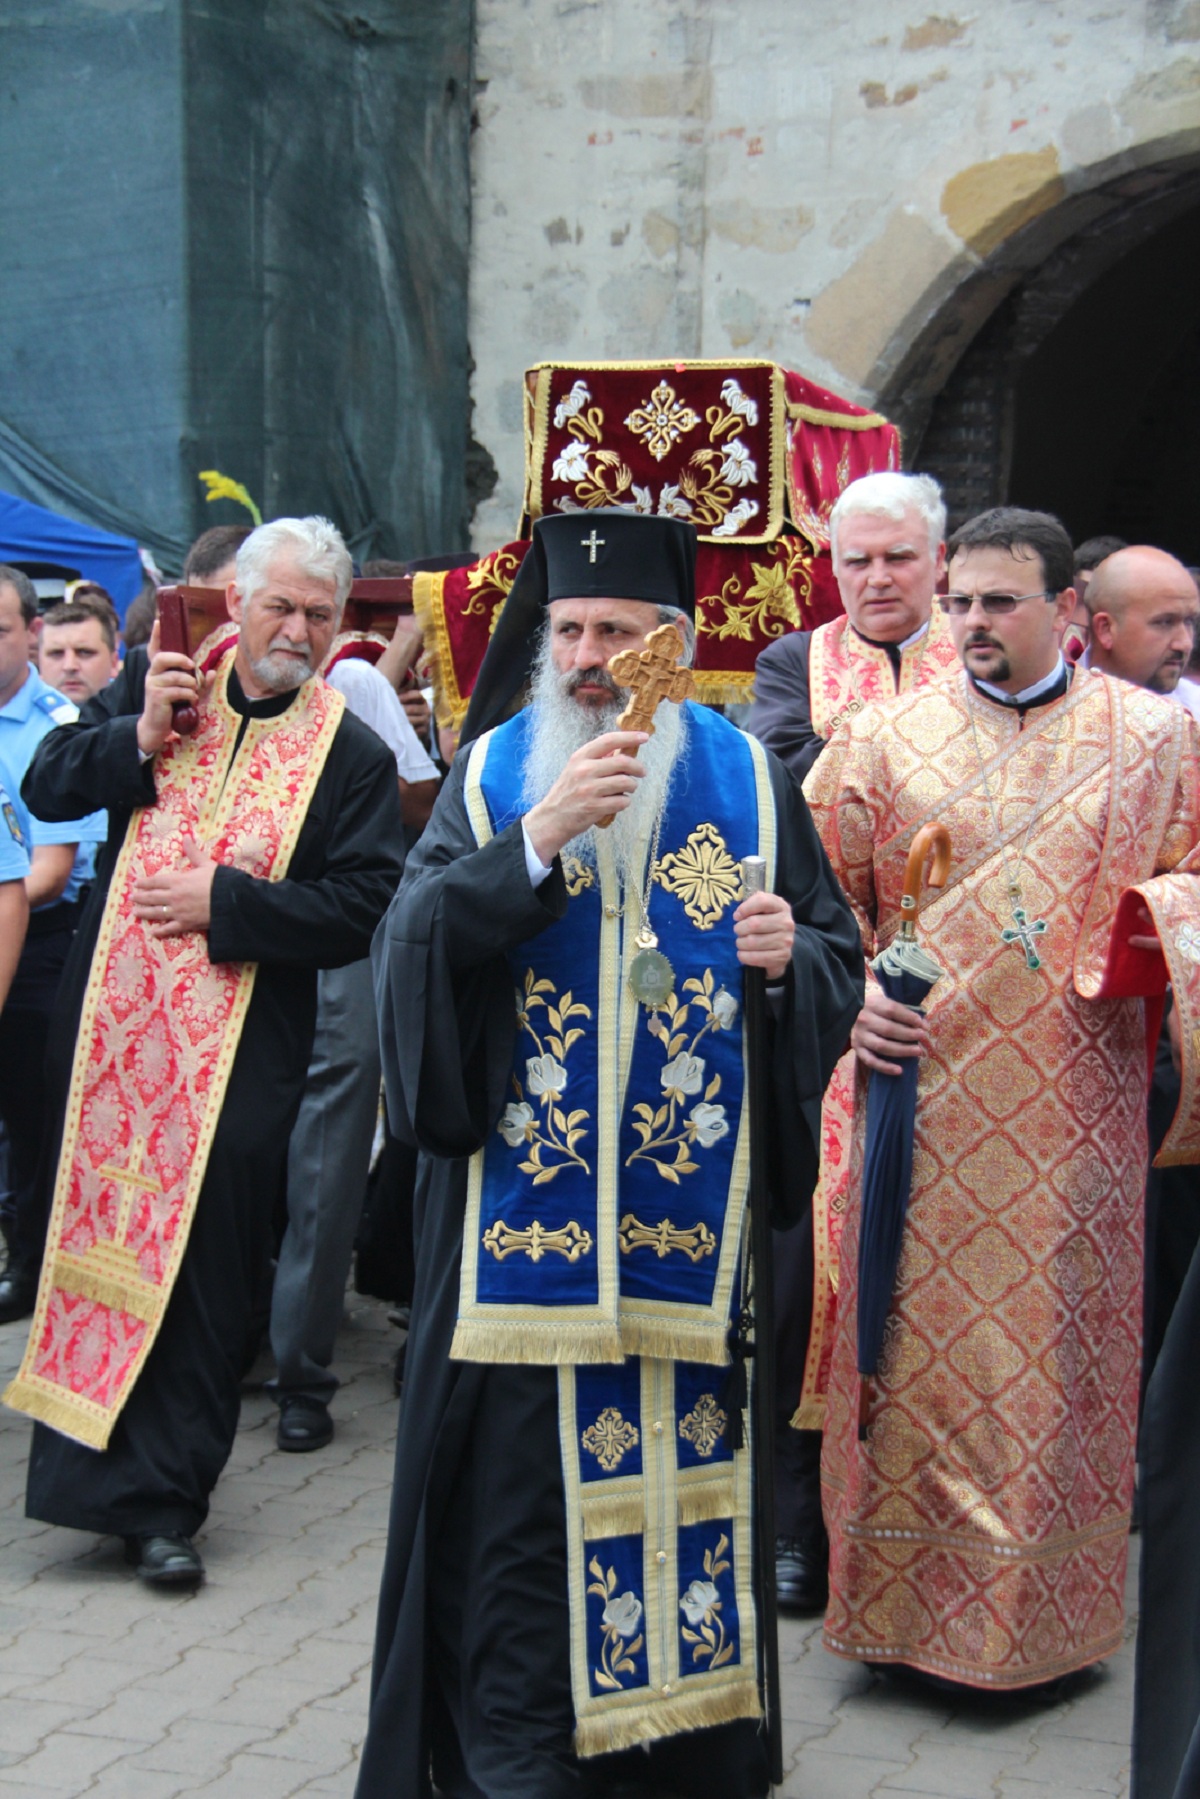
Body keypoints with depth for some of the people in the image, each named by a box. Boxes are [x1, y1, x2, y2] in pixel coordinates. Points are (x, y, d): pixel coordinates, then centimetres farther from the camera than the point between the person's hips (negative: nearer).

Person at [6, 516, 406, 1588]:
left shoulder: (353, 756, -2)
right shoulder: (159, 680, 5)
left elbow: (363, 905, -9)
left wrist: (224, 903, -17)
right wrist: (138, 738, -14)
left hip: (240, 1055, -2)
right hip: (116, 1023, 3)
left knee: (206, 1272, 2)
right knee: (99, 1234, 12)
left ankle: (160, 1499, 13)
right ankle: (103, 1471, 29)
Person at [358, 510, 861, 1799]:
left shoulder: (744, 778, 7)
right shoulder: (494, 773, 4)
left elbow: (841, 957, 11)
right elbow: (411, 949, -9)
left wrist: (794, 953, -12)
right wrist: (539, 841, -21)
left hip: (691, 1216, 1)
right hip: (524, 1209, -1)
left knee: (684, 1471, 7)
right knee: (521, 1483, 2)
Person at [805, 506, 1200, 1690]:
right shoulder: (885, 740, 5)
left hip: (1072, 1110, 0)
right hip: (922, 1095, 0)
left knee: (1054, 1351, 5)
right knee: (916, 1345, 3)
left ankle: (1039, 1615, 20)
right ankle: (902, 1597, 18)